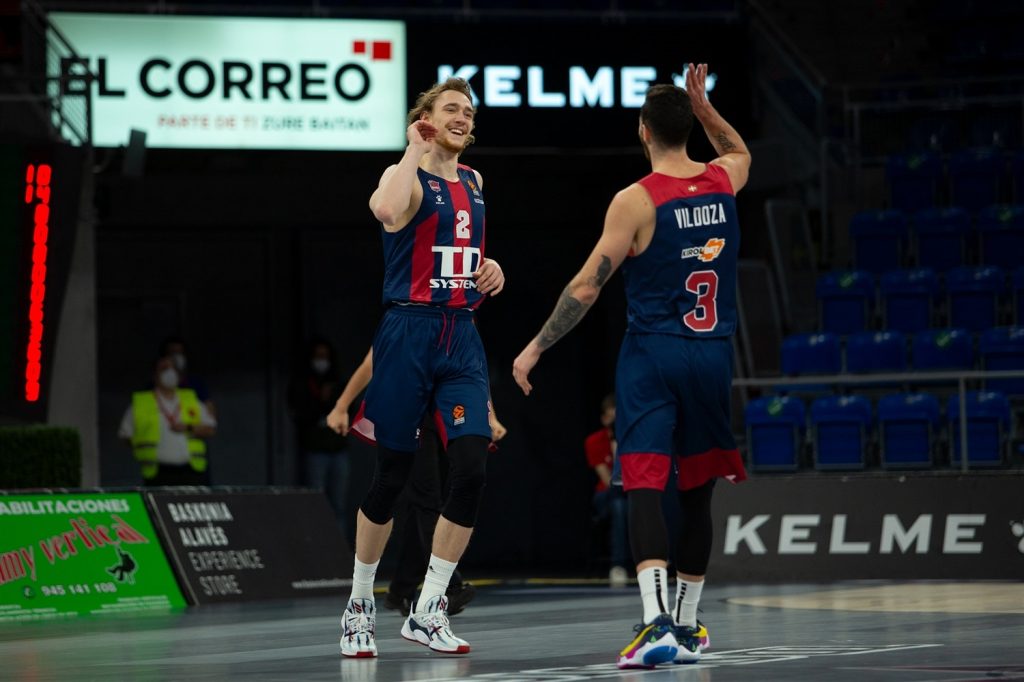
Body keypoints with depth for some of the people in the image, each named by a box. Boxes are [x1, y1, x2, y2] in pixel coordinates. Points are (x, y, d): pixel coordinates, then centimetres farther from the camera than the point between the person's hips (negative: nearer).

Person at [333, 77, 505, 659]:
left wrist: (489, 269, 12)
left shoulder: (473, 183, 15)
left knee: (472, 470, -10)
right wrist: (415, 149, -19)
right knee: (392, 475, 1)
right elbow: (387, 210, -32)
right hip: (410, 332, -5)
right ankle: (360, 604, 20)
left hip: (462, 338, 5)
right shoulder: (407, 177, -6)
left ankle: (428, 610, -2)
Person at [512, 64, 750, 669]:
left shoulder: (636, 201, -11)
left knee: (645, 489, -11)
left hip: (652, 356, -5)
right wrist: (704, 107, 19)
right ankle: (687, 626, 25)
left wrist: (535, 348, -2)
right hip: (713, 354, 5)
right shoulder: (723, 183, 3)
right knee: (697, 493, 15)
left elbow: (587, 287, -11)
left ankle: (657, 621, -29)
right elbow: (741, 151, 31)